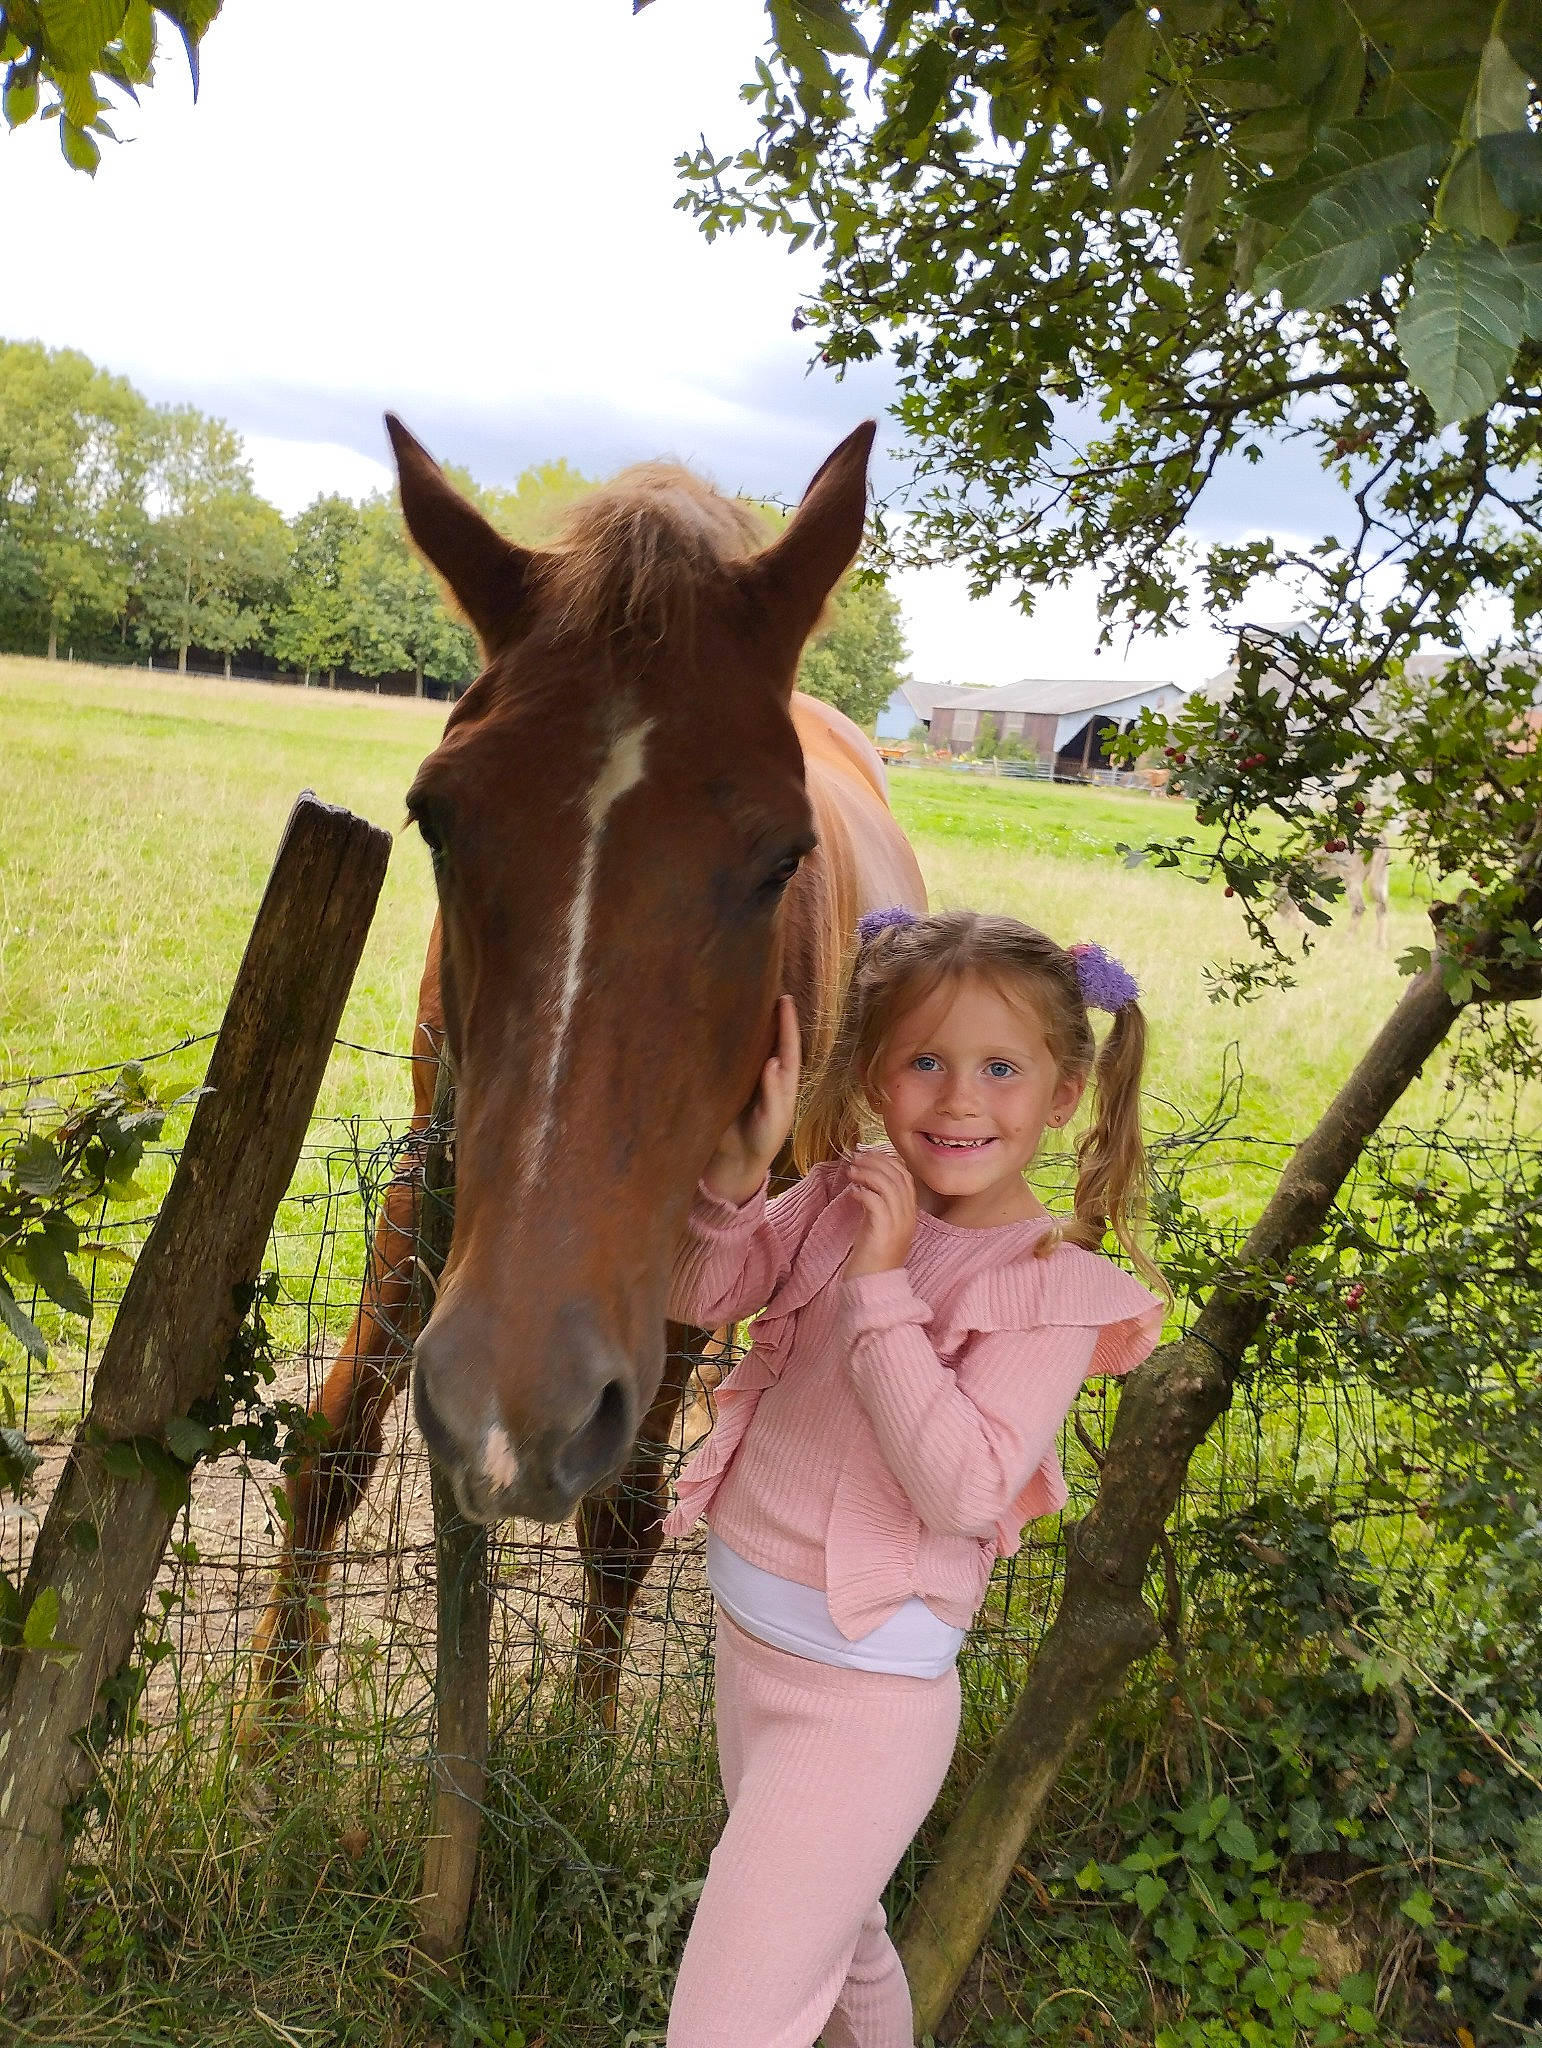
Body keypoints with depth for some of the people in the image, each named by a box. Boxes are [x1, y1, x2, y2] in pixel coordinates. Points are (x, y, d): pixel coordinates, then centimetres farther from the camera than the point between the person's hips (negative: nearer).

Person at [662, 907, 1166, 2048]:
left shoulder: (1051, 1288, -18)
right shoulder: (846, 1200, -3)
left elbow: (962, 1489, -26)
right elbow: (697, 1298, -4)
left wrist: (879, 1284, -27)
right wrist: (738, 1166, -21)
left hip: (864, 1695, -6)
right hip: (749, 1640, 6)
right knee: (837, 1943, 29)